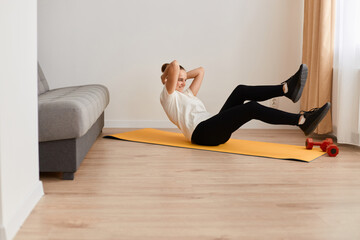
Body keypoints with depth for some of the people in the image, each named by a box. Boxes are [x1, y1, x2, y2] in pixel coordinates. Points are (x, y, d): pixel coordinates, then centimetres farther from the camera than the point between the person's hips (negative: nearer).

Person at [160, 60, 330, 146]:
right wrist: (165, 76, 8)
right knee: (252, 108, -23)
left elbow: (200, 71, 36)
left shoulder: (187, 94, 30)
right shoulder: (168, 95, 4)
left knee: (241, 91, -5)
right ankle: (302, 120, -30)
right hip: (202, 134, -10)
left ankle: (287, 88, -16)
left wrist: (182, 76, 31)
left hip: (215, 131, 10)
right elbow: (174, 65, -11)